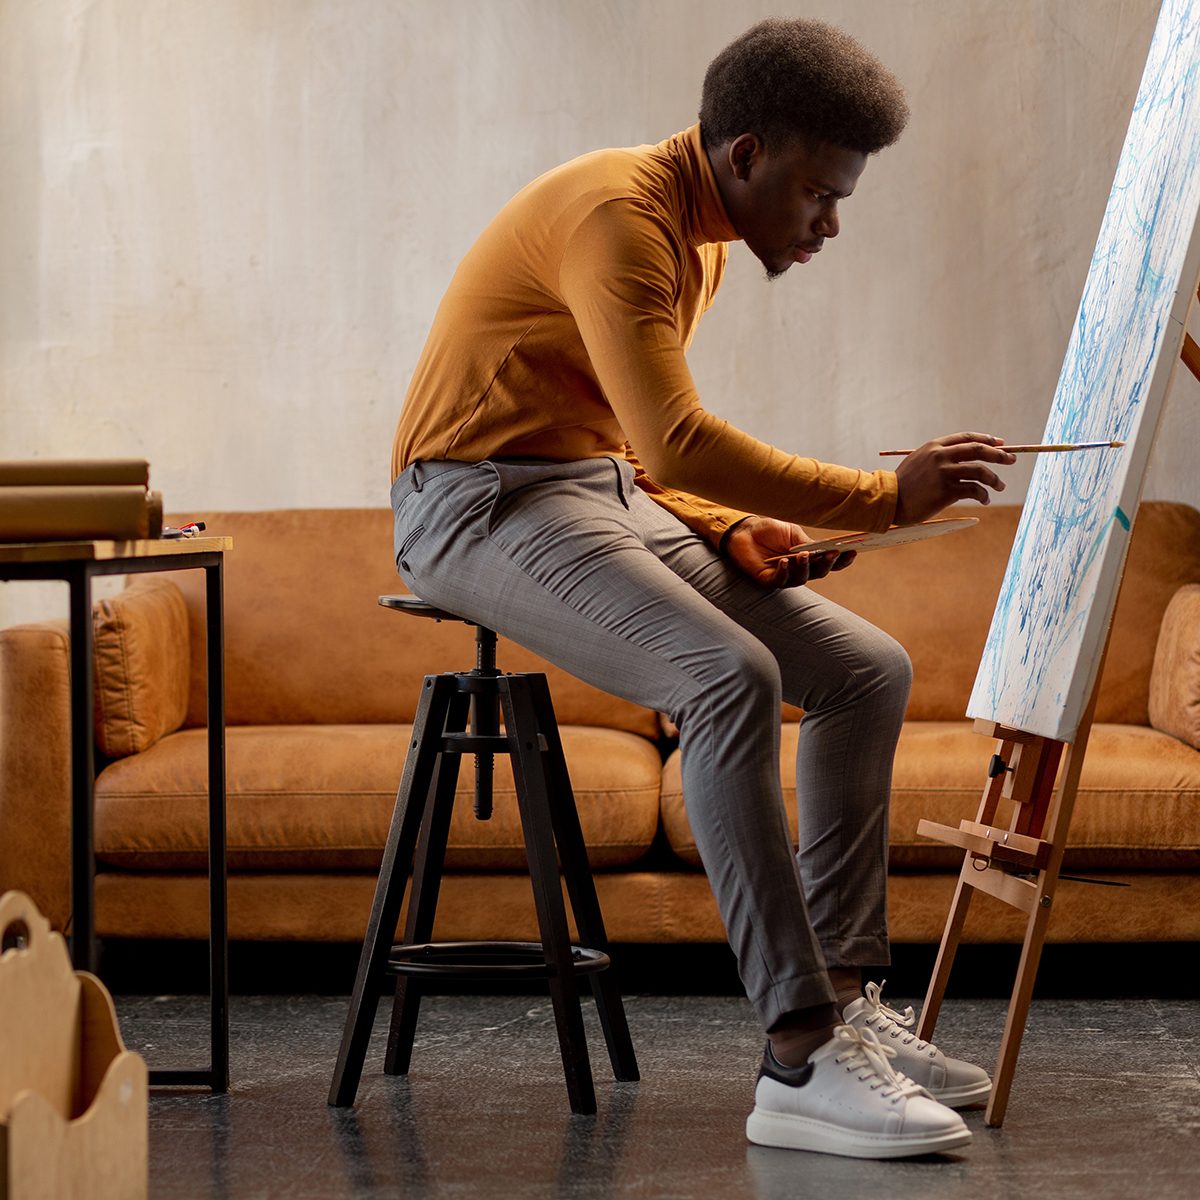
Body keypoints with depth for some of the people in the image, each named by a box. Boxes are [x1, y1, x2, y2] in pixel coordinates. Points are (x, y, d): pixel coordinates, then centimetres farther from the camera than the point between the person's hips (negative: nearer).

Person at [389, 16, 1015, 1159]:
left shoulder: (698, 242, 14)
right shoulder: (617, 214, -18)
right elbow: (675, 439, -29)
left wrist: (728, 528, 2)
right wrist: (885, 496, -26)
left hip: (612, 498, 10)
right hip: (480, 505, -10)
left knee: (869, 670, -2)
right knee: (732, 677, -32)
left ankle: (840, 998, -1)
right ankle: (799, 1063, -31)